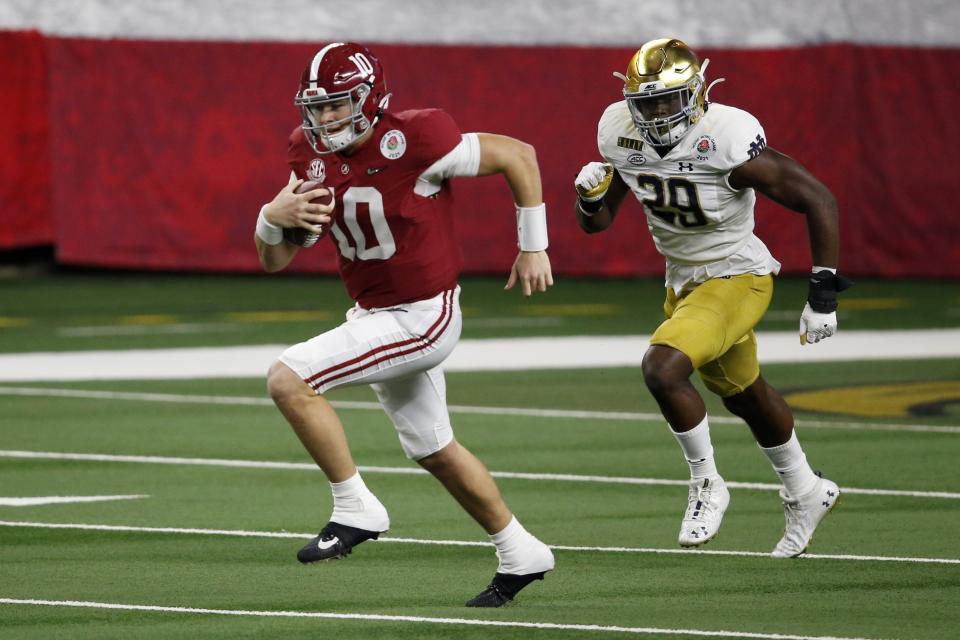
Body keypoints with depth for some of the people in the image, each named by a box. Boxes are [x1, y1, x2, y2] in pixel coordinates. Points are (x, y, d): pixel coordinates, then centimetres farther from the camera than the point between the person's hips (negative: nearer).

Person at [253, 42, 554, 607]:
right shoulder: (314, 156, -3)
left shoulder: (413, 142, -24)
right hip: (375, 315, 9)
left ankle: (356, 510, -10)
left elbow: (518, 156, -13)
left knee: (289, 380, -22)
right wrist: (273, 217, -21)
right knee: (433, 450, 22)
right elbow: (274, 260, 1)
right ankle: (520, 555, 39)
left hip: (422, 318, -9)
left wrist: (533, 248, -7)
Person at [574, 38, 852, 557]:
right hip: (683, 281, 7)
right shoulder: (621, 133, -10)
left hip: (735, 279, -7)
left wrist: (823, 295, -21)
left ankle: (707, 485, -5)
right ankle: (806, 494, 46)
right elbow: (596, 223, 4)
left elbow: (818, 200, -21)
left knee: (662, 368, -27)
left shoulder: (728, 140, -28)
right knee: (744, 396, 23)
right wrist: (590, 195, -21)